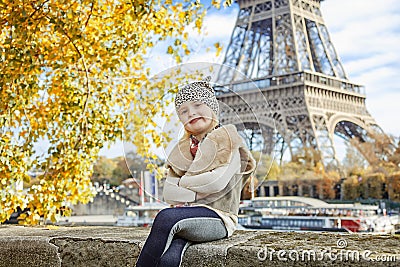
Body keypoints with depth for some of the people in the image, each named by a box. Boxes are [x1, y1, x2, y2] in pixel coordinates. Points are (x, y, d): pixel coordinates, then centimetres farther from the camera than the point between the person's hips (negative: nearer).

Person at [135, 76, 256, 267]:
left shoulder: (227, 139, 6)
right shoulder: (182, 149, 21)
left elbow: (218, 181, -11)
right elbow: (168, 193, 7)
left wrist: (183, 181, 2)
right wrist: (199, 194, -10)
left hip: (217, 217, -4)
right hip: (185, 217, 4)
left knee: (166, 217, -33)